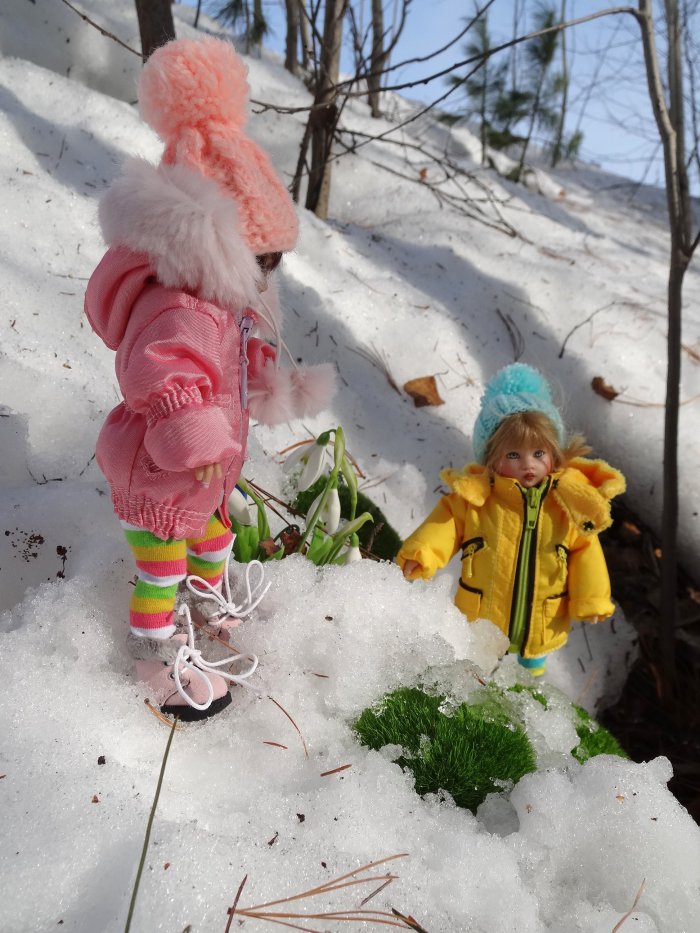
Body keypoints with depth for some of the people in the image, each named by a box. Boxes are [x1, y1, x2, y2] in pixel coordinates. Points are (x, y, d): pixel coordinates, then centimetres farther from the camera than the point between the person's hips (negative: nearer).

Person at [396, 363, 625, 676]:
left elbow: (585, 551, -7)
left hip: (543, 624, 1)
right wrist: (419, 554, -27)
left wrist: (591, 599, -9)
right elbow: (447, 523, -10)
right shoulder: (474, 497, -17)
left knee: (534, 662, 31)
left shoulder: (570, 501, -13)